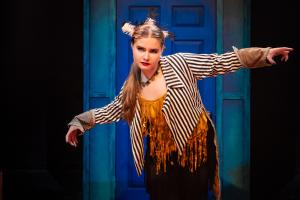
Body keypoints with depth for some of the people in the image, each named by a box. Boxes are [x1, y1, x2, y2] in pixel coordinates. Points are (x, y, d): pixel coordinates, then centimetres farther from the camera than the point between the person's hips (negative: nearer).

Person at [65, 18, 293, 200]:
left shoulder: (180, 63, -12)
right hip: (161, 156, 3)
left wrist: (264, 54, -16)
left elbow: (221, 62, -11)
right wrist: (80, 121, 10)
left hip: (196, 148, -3)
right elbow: (110, 111, 15)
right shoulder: (131, 86, 0)